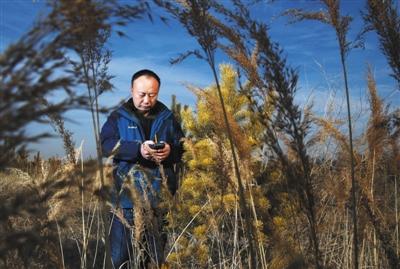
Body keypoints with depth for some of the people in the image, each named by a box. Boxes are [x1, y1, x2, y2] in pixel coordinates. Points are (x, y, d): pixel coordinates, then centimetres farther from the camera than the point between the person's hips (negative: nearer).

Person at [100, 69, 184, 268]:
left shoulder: (167, 118, 9)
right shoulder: (118, 117, 4)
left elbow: (184, 149, 9)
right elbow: (106, 145, -10)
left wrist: (171, 151, -14)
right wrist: (138, 149, -24)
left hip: (161, 199, 2)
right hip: (128, 198, -1)